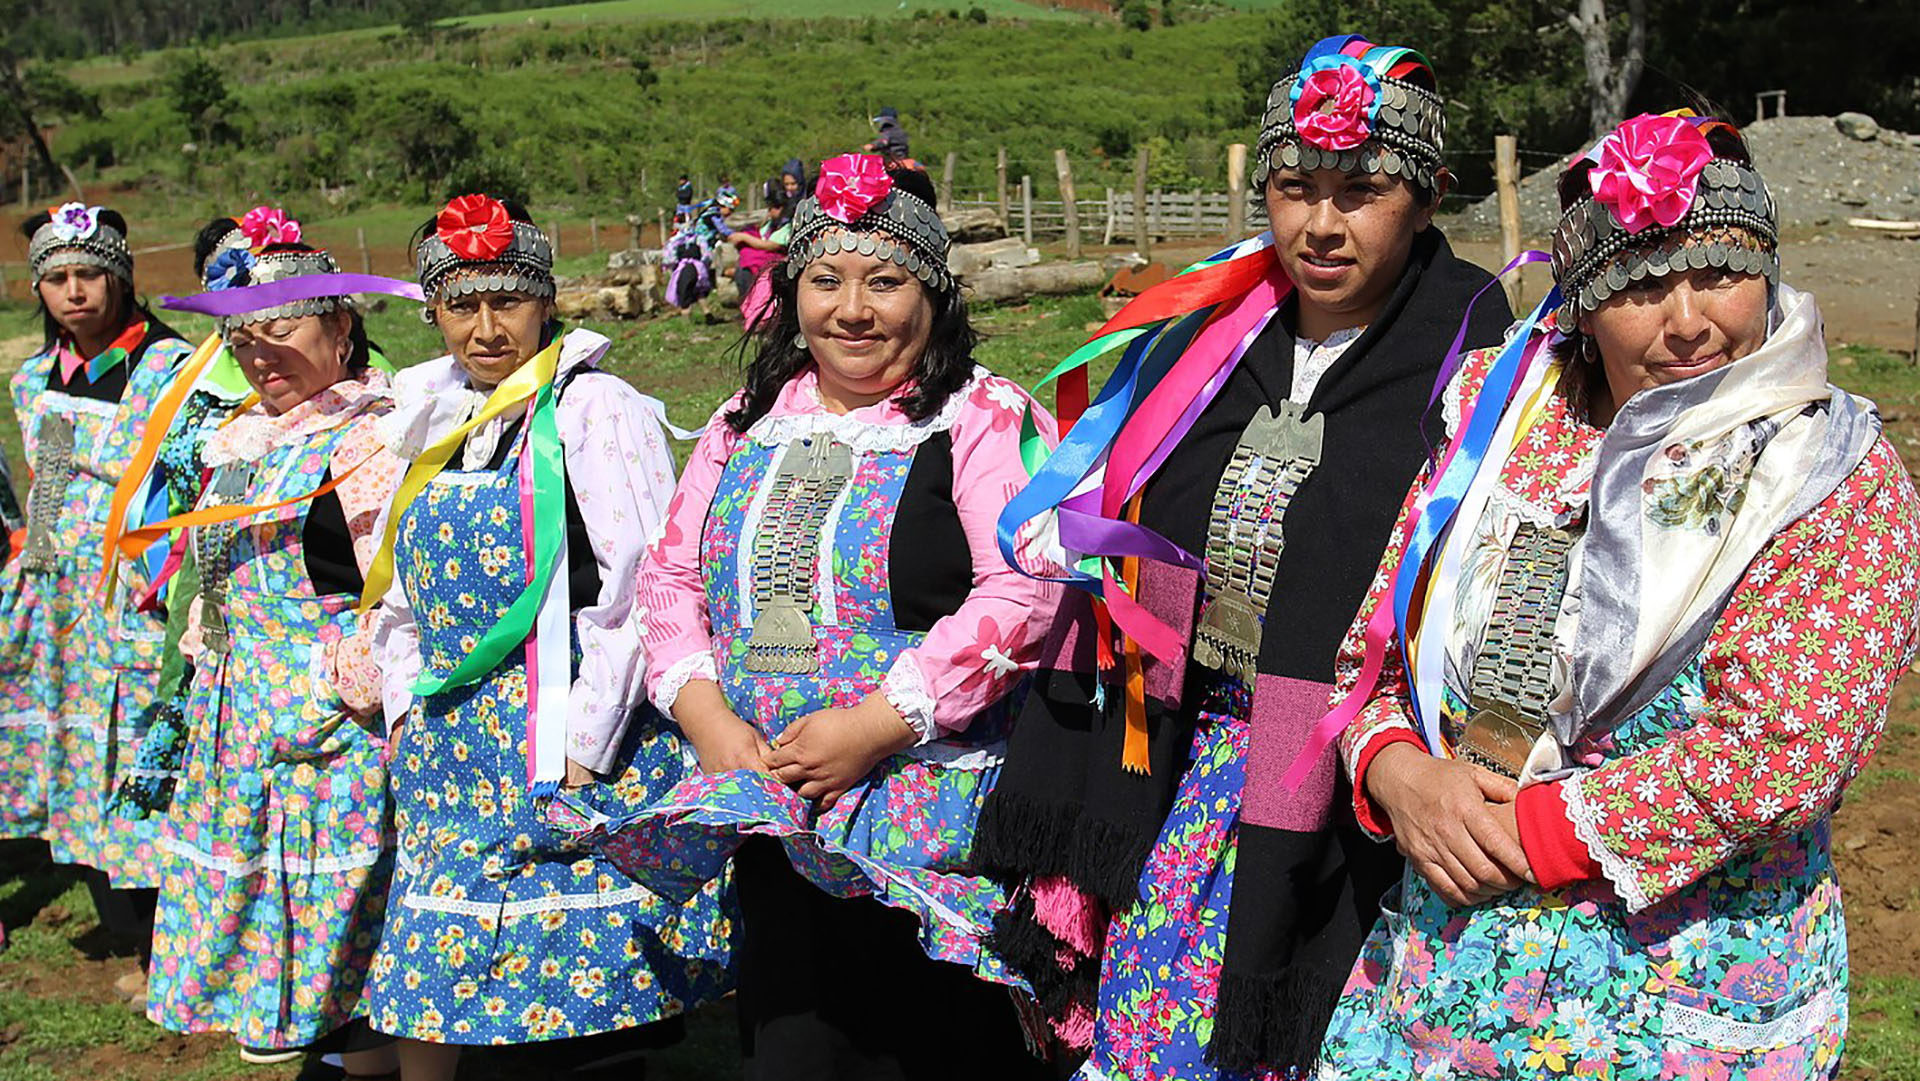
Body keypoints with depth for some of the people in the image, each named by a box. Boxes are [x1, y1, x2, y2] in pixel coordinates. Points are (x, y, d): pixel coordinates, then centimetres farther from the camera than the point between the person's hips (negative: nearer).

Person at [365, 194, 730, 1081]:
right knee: (423, 978, 11)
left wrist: (580, 750, -17)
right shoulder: (435, 423, 14)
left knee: (589, 999, -3)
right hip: (450, 757, 7)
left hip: (575, 750, -7)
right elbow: (403, 596, 21)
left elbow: (641, 591, -15)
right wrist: (406, 714, 11)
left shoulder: (596, 409, -8)